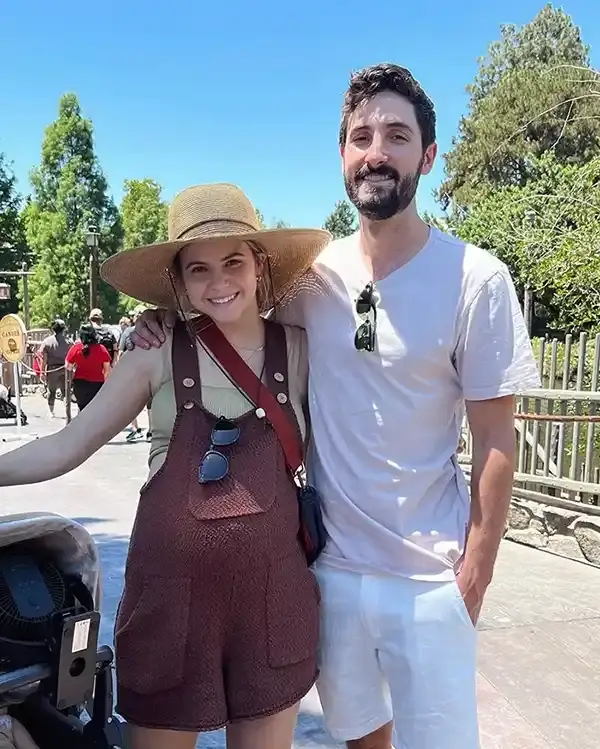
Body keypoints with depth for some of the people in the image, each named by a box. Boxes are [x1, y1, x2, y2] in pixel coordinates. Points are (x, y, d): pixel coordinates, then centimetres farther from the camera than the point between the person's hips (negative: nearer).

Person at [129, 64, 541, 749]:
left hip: (429, 579, -3)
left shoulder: (476, 280, -11)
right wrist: (166, 320, -5)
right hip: (330, 563, 4)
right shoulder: (313, 273, -2)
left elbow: (495, 442, -8)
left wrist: (473, 577, -9)